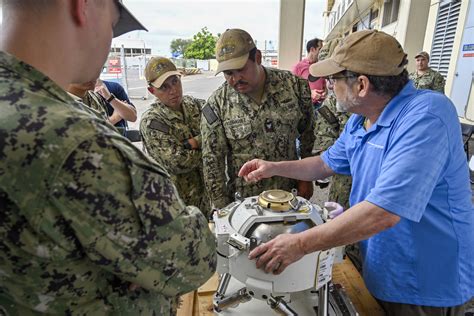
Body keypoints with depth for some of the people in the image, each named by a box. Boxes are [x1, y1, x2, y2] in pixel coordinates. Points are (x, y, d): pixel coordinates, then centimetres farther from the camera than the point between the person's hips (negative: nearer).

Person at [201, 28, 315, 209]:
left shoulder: (294, 86, -11)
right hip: (243, 200, -1)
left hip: (290, 192, 2)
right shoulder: (216, 105, -14)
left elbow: (309, 134, 1)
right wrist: (223, 209, -7)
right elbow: (212, 160, -10)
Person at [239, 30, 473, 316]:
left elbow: (384, 212, -37)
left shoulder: (425, 117, -30)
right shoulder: (358, 121, -1)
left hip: (427, 285, -6)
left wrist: (301, 244, -32)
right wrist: (274, 168, 3)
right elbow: (328, 164, 13)